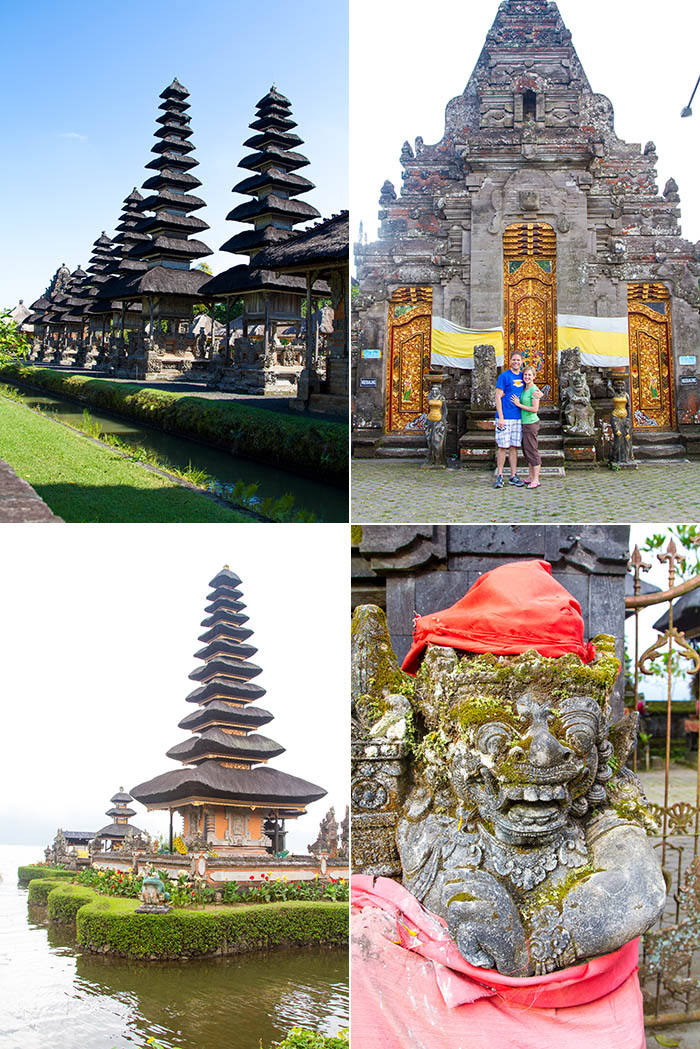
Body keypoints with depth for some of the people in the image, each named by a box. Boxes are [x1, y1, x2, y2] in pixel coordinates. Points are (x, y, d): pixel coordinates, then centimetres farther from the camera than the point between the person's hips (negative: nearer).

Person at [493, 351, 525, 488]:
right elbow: (498, 397, -8)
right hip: (505, 418, -5)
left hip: (518, 418, 5)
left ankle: (513, 476, 12)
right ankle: (499, 476, 4)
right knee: (502, 447, -3)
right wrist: (500, 417, -15)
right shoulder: (504, 376, -5)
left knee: (514, 447, 8)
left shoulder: (522, 377, 12)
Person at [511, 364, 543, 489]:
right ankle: (530, 477, 20)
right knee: (526, 451, 13)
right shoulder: (524, 389, 12)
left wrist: (518, 404, -14)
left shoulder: (534, 390, -12)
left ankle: (536, 480, -4)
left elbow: (535, 409, -17)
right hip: (524, 423, 9)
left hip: (531, 423, -9)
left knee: (532, 450, -6)